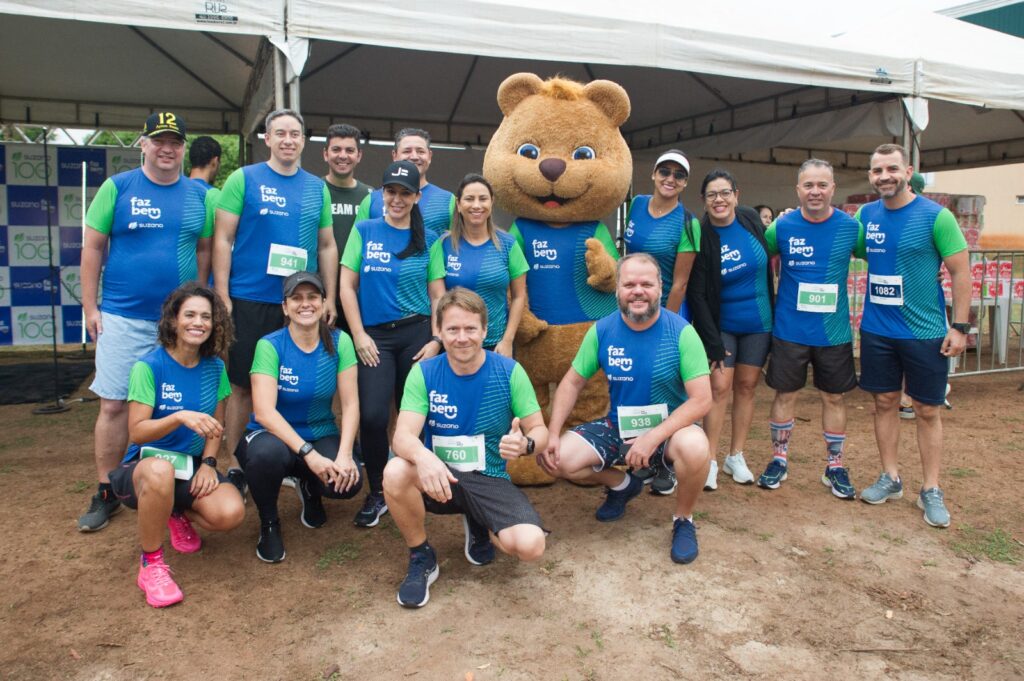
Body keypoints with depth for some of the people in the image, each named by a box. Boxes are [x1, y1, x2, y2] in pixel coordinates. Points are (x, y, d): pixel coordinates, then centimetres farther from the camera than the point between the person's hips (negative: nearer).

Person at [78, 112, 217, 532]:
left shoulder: (199, 196, 6)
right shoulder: (117, 187, 0)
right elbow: (93, 247, 1)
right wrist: (90, 308, -2)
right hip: (122, 318, -1)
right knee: (114, 405, 1)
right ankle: (106, 493, 15)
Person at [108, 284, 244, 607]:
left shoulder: (214, 367, 2)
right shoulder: (149, 366, -12)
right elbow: (137, 431, -17)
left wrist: (208, 463, -7)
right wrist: (180, 417, -35)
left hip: (193, 467, 4)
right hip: (143, 467, -3)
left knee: (231, 513, -26)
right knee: (160, 469, -42)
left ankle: (180, 513, 13)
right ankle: (151, 564, -17)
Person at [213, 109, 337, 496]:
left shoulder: (317, 188, 11)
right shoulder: (244, 179, 1)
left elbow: (327, 246, 14)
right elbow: (223, 239, -2)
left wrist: (329, 299, 7)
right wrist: (222, 297, -9)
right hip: (249, 300, -3)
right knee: (244, 386, 3)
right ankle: (235, 467, 15)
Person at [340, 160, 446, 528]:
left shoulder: (427, 238, 7)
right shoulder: (364, 231, 6)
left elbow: (438, 293, 7)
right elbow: (347, 286, 4)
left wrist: (436, 339, -4)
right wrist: (359, 335, -4)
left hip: (416, 333, 1)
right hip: (375, 336, 0)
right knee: (372, 416, -11)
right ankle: (377, 493, 9)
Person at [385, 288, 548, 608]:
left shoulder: (509, 371, -8)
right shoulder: (424, 373, -8)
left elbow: (539, 430, -4)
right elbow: (403, 436, -18)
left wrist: (525, 444, -30)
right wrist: (423, 456, -43)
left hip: (490, 481, 0)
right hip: (439, 477, 0)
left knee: (530, 545, -25)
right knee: (395, 472, -33)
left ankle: (478, 524, 13)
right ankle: (421, 558, -4)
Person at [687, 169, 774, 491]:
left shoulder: (751, 219, -4)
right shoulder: (701, 237, -15)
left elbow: (767, 262, 11)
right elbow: (696, 294, -15)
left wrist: (774, 311, 11)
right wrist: (713, 343, -17)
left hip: (758, 323, 4)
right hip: (721, 325, -4)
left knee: (746, 386, 8)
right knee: (720, 387, -8)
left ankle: (736, 457, 20)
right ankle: (710, 460, 2)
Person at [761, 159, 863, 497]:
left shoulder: (851, 227, -3)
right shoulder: (782, 226, -4)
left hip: (834, 331, 1)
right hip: (789, 329, -1)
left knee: (834, 397, 10)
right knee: (785, 394, 8)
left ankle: (835, 466, 26)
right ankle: (779, 459, 25)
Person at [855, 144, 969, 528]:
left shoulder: (936, 216, -10)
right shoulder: (865, 215, 3)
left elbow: (961, 272, -7)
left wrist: (959, 326, -11)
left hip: (925, 332, -4)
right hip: (876, 330, 4)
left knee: (926, 411, 6)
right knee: (884, 403, 12)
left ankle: (931, 491, 18)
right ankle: (890, 478, 27)